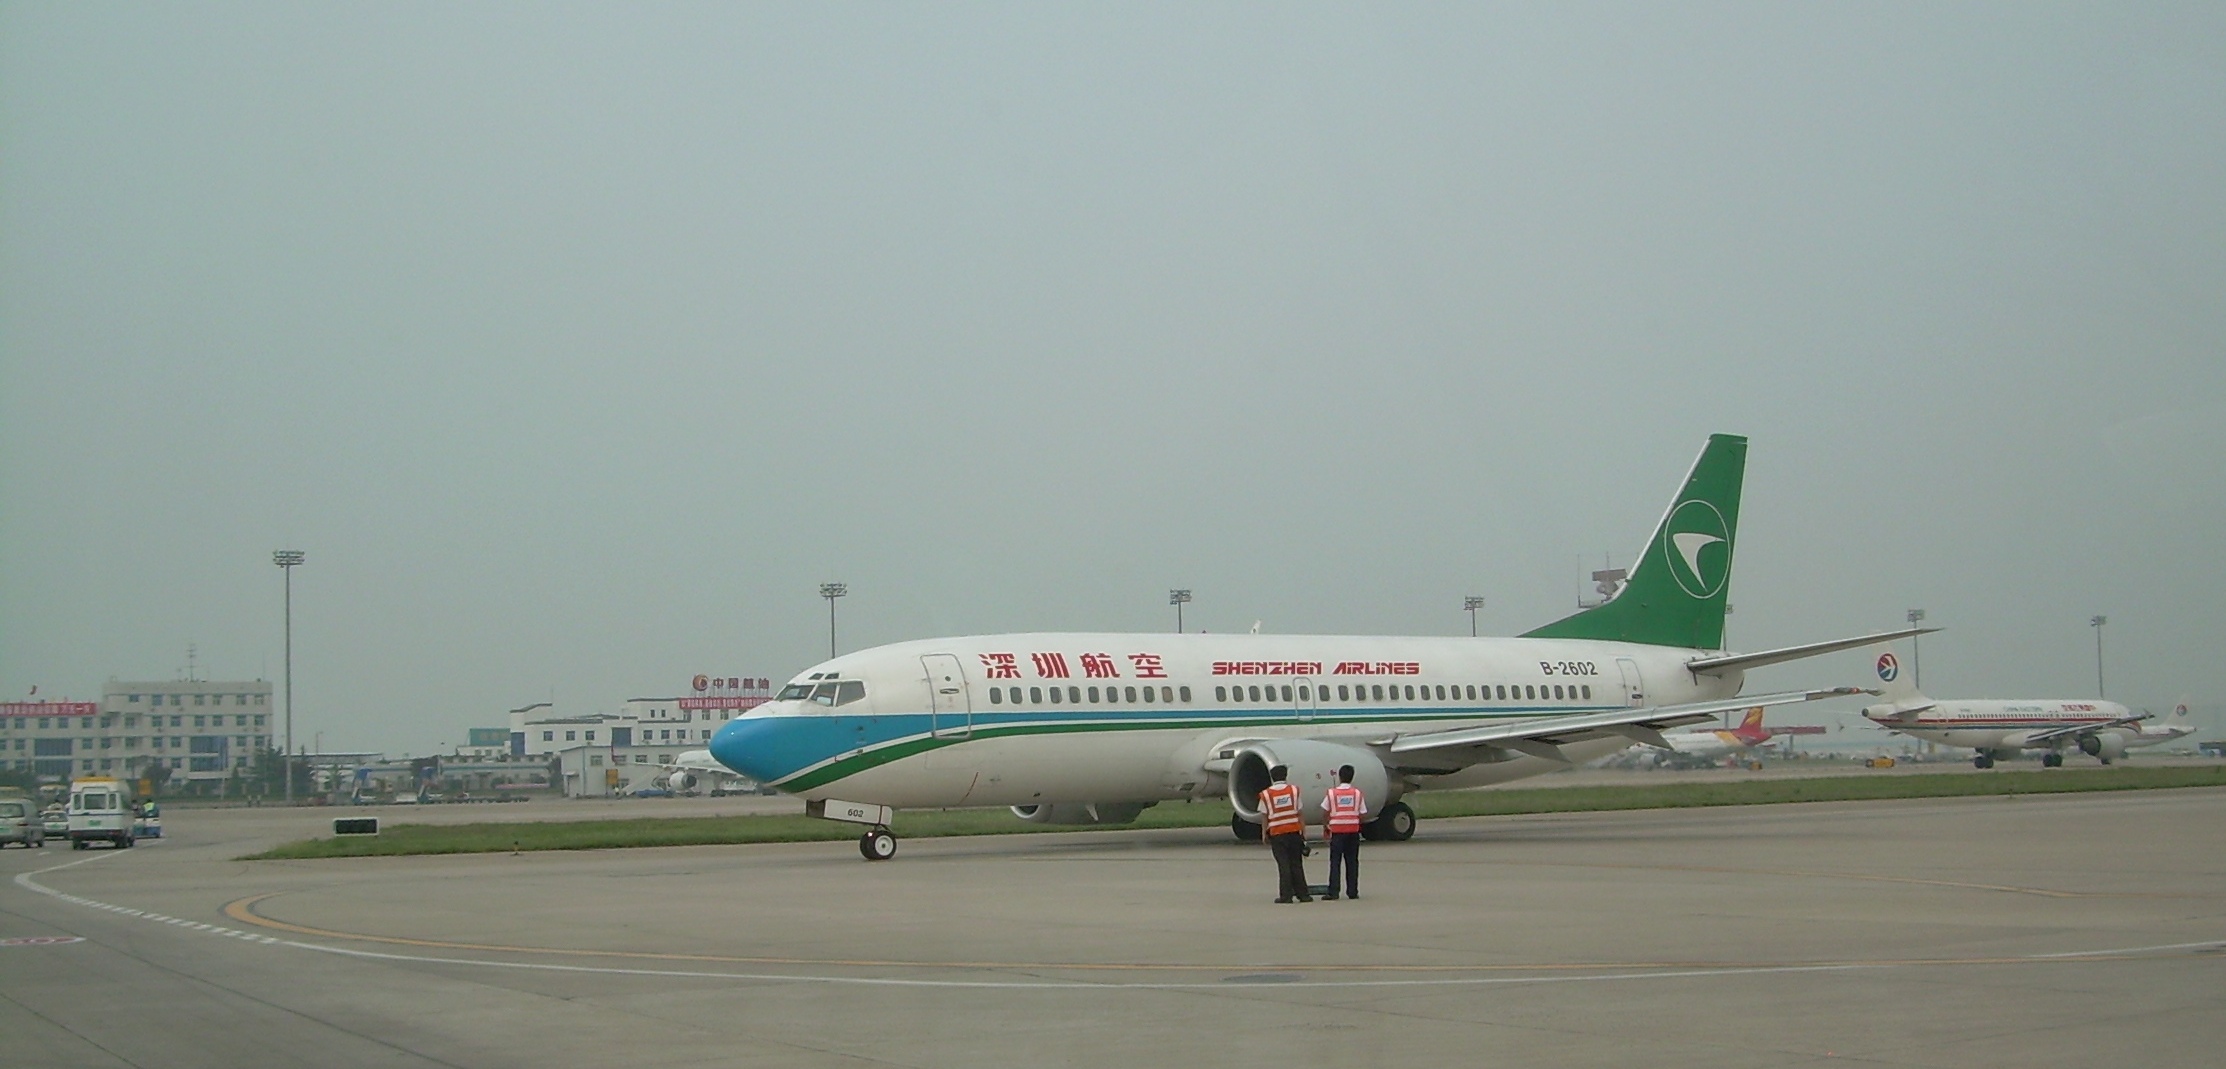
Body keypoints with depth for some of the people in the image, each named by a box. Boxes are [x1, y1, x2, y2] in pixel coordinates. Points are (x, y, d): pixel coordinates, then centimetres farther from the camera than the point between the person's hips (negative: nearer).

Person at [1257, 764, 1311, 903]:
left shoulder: (1266, 794, -2)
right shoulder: (1294, 790, 1)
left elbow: (1264, 816, 1)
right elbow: (1300, 813, 2)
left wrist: (1264, 833, 10)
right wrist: (1304, 831, 6)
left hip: (1276, 833, -1)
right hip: (1294, 831, 1)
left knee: (1283, 865, 0)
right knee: (1296, 864, 8)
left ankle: (1286, 895, -2)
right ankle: (1303, 894, 11)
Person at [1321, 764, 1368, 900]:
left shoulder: (1331, 793, -4)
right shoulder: (1358, 793, 0)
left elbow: (1324, 812, -1)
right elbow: (1363, 814, -1)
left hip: (1337, 831, -1)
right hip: (1353, 831, 1)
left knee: (1335, 862, 1)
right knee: (1352, 862, 7)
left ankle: (1333, 893, -4)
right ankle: (1352, 892, 7)